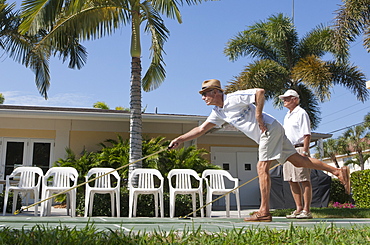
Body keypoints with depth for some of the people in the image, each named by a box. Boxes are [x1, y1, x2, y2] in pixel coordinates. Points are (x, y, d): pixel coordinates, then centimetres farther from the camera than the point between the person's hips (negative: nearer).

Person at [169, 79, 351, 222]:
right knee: (298, 160, 8)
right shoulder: (218, 112, 12)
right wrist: (180, 139, 9)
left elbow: (260, 92, -21)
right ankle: (337, 171, 15)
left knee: (262, 167, -12)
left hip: (270, 129, -9)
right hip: (265, 135, 9)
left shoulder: (233, 98, -15)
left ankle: (264, 212, -9)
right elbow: (201, 129, 14)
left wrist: (258, 115, -21)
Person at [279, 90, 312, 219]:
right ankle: (299, 208, 13)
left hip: (299, 148, -9)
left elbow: (307, 134, -11)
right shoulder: (287, 116, 22)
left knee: (304, 180, -6)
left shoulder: (301, 113, -4)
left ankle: (306, 210, -5)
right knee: (292, 181, 7)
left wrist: (305, 151, -19)